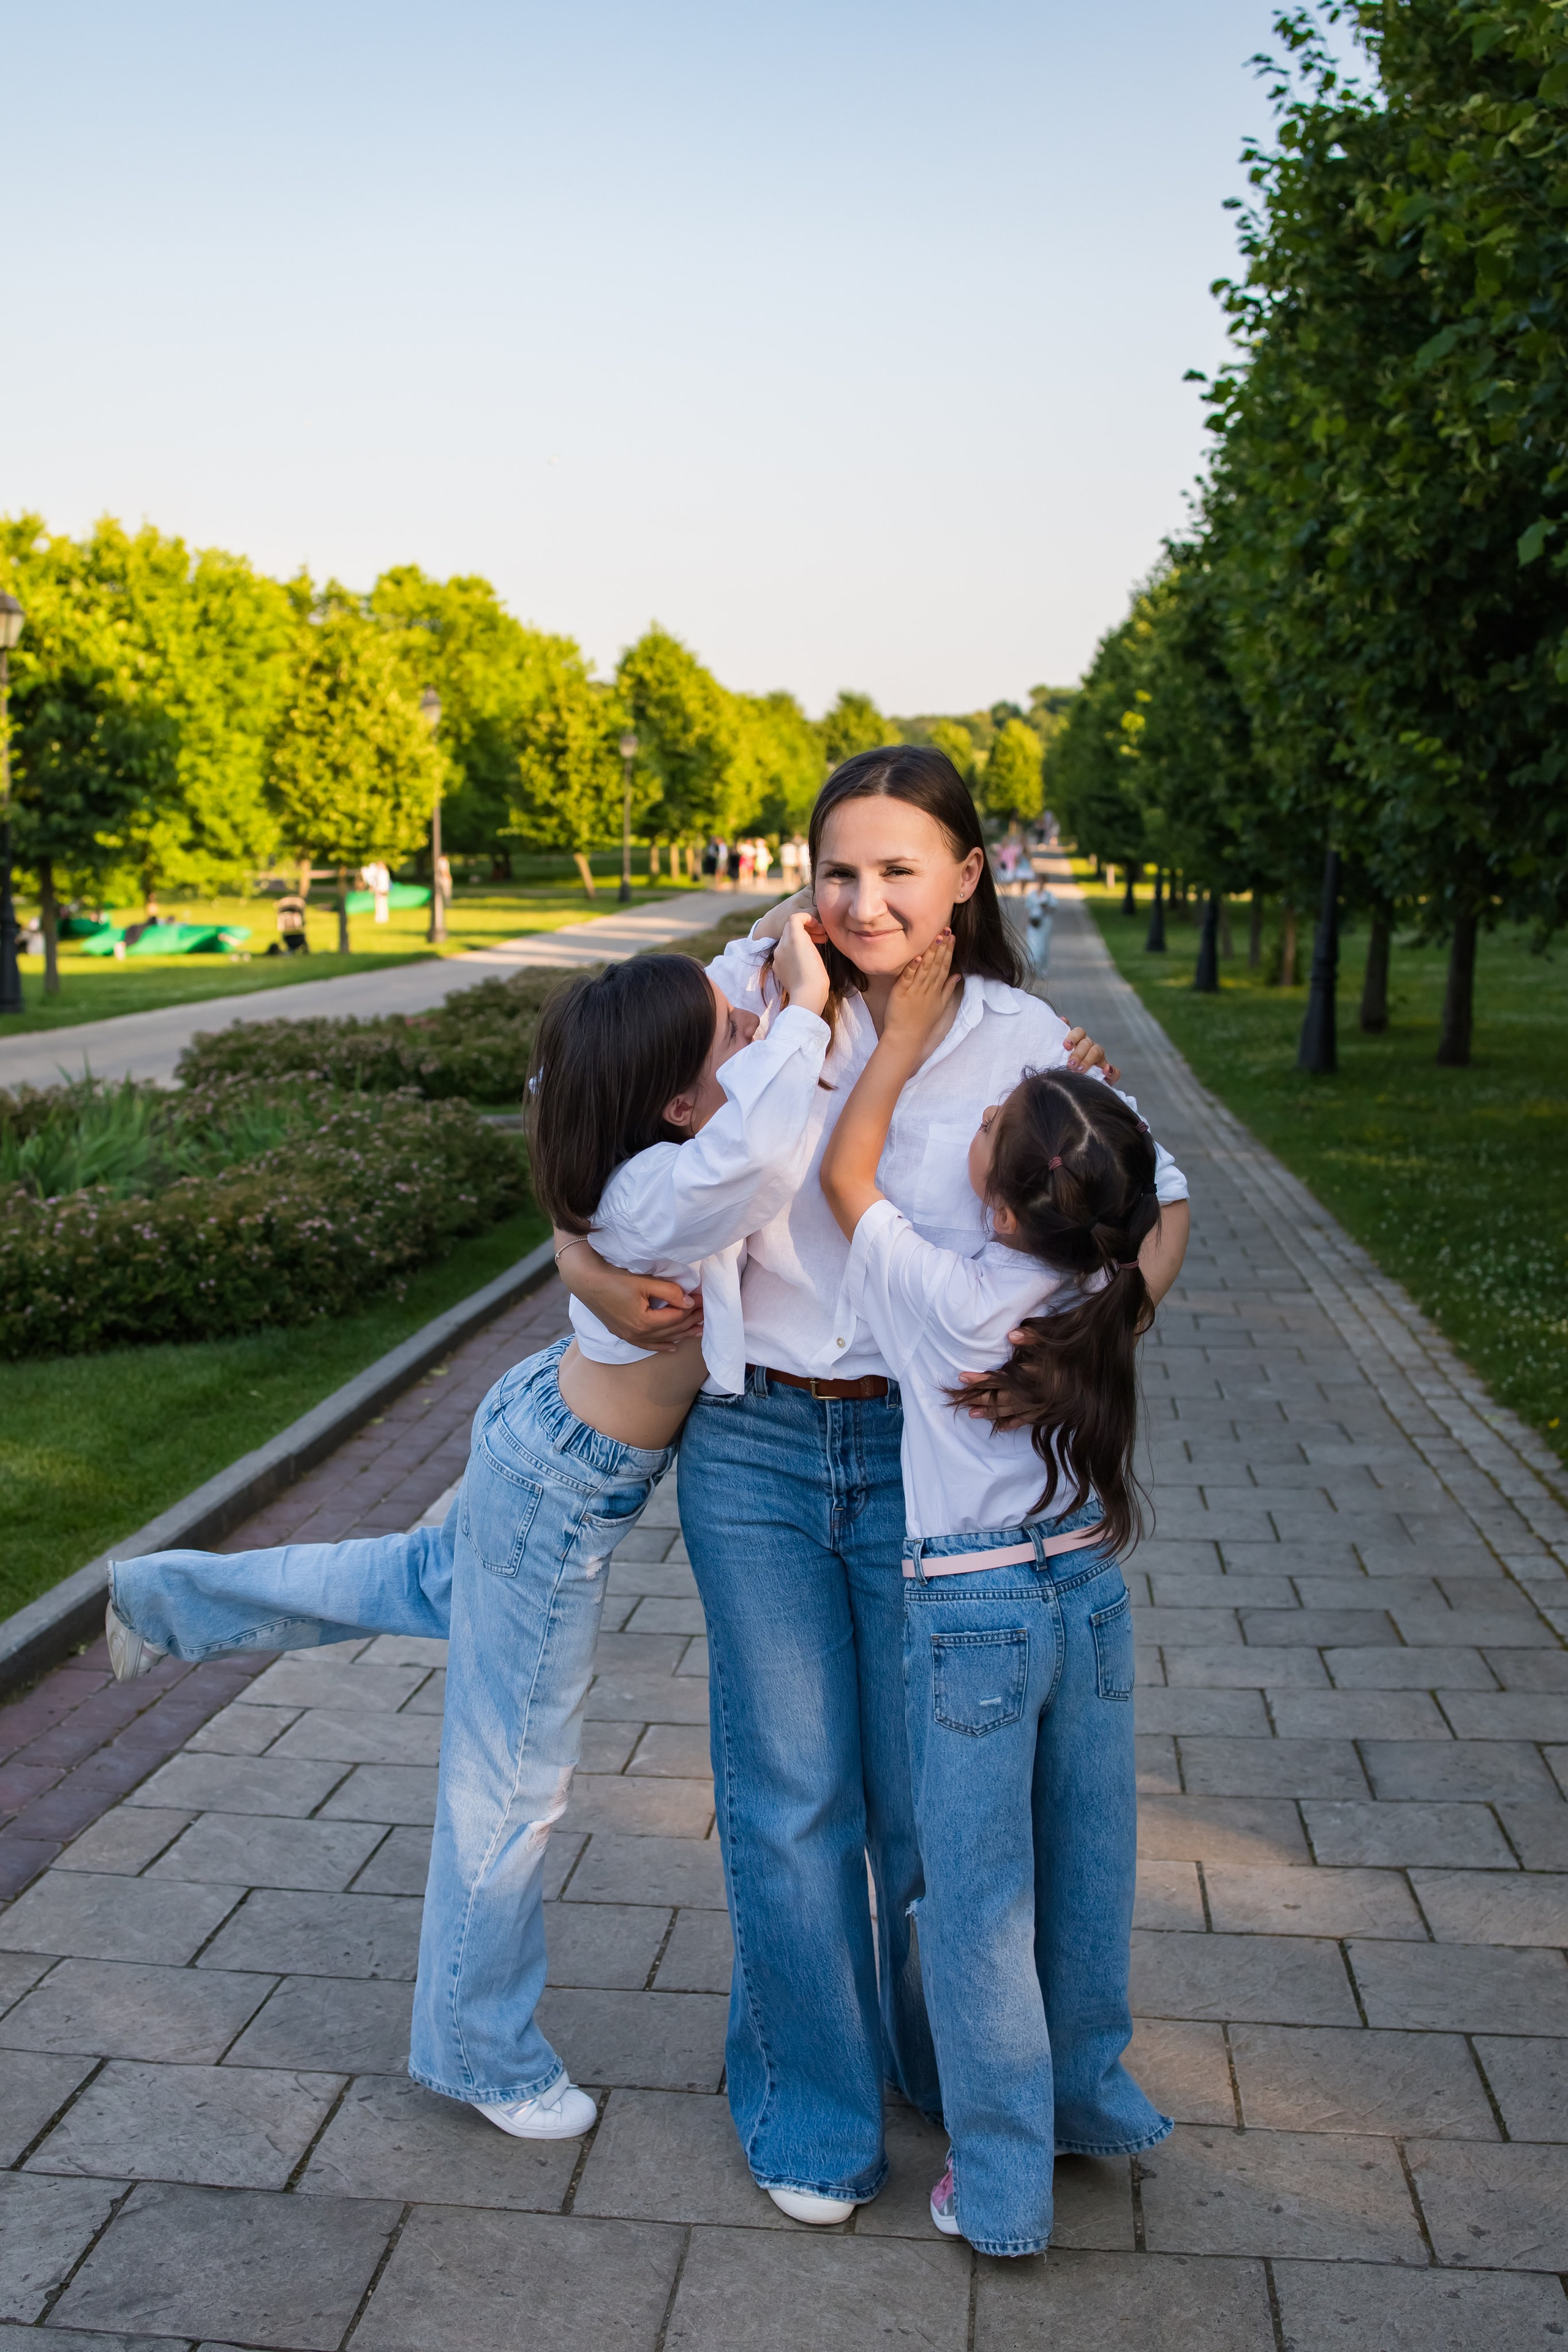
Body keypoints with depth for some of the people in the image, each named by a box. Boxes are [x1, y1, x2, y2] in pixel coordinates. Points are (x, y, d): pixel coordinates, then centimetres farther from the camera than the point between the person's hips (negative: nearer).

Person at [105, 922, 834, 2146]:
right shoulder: (663, 1195, -35)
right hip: (564, 1499, -9)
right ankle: (484, 2055, 31)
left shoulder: (663, 1155, -11)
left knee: (428, 1584, 37)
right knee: (515, 1780, 10)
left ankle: (173, 1597, 49)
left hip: (544, 1424, 9)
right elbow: (755, 1156, -58)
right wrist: (802, 1011, -45)